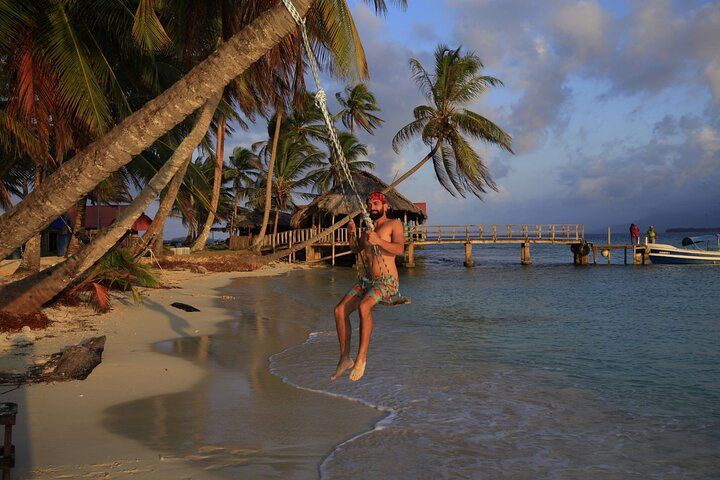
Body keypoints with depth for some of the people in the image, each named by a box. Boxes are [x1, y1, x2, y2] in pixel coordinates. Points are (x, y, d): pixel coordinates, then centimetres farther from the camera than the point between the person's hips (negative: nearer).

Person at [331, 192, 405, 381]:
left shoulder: (394, 224, -2)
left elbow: (399, 249, -18)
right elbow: (356, 249, 18)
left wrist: (378, 240, -34)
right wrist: (352, 234, -2)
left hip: (387, 281, -7)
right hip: (367, 280, 7)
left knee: (363, 306, -35)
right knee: (340, 310, -11)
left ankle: (361, 357, -27)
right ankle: (345, 358, -1)